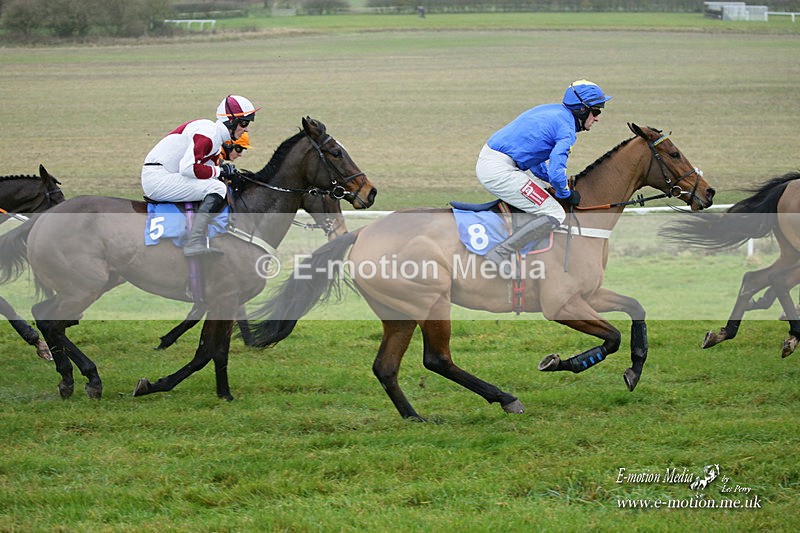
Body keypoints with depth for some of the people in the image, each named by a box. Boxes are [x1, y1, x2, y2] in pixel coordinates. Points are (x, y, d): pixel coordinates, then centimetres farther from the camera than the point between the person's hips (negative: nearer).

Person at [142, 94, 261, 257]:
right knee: (217, 188, -20)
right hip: (156, 177, -11)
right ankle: (194, 243, -30)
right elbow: (188, 168, -26)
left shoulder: (217, 137, 15)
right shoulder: (208, 133, -16)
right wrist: (219, 171, -14)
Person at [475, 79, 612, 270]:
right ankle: (501, 253, -16)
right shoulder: (567, 129, -10)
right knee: (555, 215, -8)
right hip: (500, 171, -10)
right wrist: (566, 194, 0)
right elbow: (556, 172, -19)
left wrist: (559, 182, 22)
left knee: (543, 187, 32)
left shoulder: (553, 111, 19)